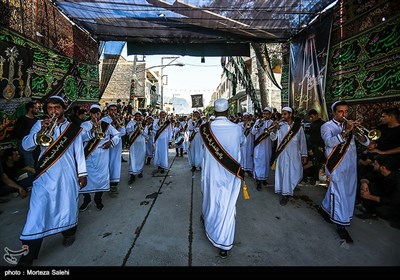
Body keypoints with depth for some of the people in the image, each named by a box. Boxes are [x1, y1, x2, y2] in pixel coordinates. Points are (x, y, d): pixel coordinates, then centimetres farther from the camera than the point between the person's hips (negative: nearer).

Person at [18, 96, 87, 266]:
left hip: (67, 175, 1)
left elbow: (79, 152, 7)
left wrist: (82, 173, 5)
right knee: (37, 211, -2)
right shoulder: (40, 124, 5)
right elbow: (25, 145, -5)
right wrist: (40, 132, -23)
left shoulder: (73, 128, 6)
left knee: (68, 204, 13)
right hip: (45, 175, 0)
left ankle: (69, 232, 38)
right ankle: (27, 257, 8)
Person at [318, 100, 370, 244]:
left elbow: (366, 142, 3)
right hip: (336, 166, -6)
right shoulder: (327, 126, -3)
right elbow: (330, 142, -23)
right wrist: (346, 131, -29)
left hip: (351, 165, 6)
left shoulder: (350, 125, 12)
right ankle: (341, 224, 6)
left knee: (349, 191, 16)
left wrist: (356, 133, -16)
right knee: (339, 193, -4)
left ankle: (324, 208, 35)